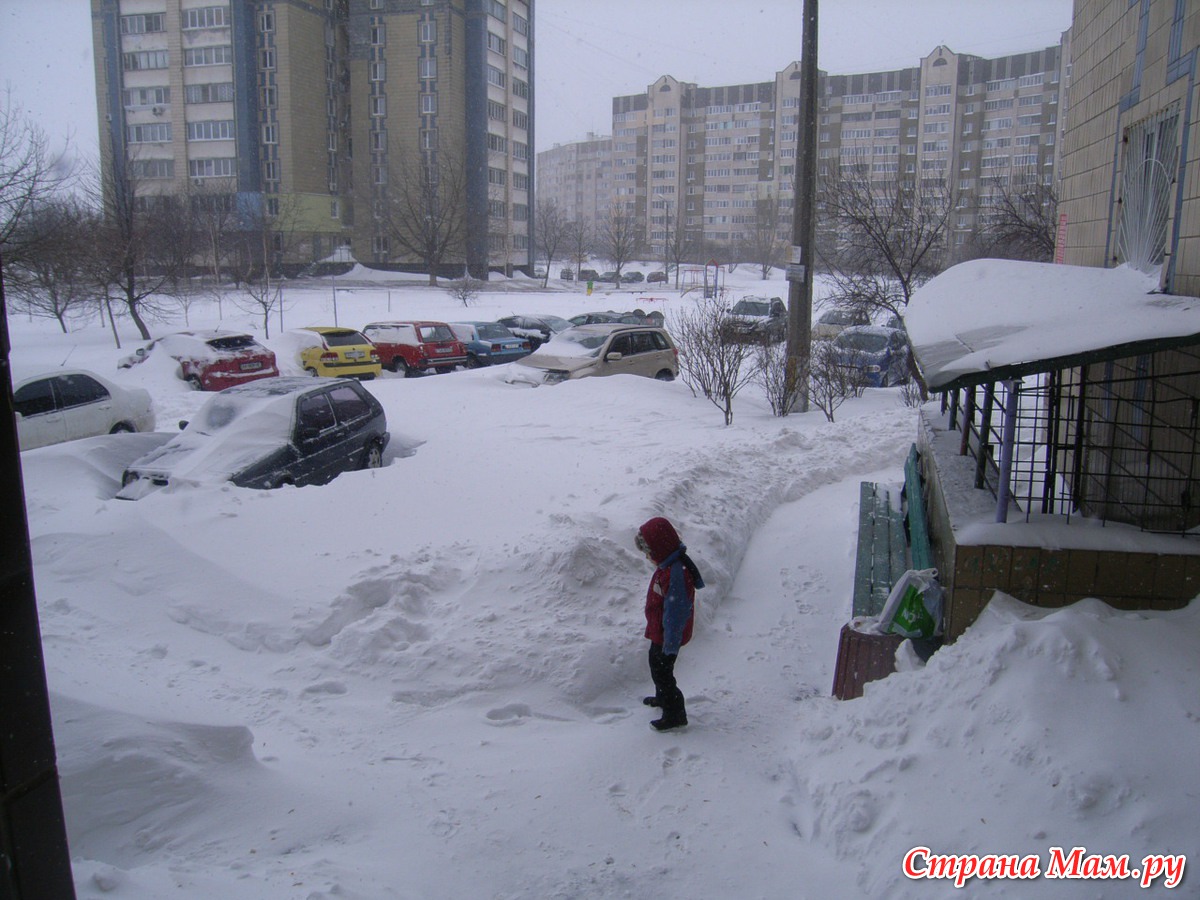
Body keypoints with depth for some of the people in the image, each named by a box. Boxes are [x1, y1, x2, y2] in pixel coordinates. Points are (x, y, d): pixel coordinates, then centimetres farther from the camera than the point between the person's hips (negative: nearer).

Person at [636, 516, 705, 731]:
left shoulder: (675, 574, -34)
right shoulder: (668, 566, -1)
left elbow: (676, 613, -30)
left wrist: (671, 645, -23)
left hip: (667, 636, -10)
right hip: (660, 632, 10)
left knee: (662, 671, 4)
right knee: (656, 664, 27)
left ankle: (675, 715, 19)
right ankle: (663, 698, 49)